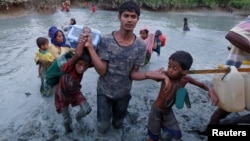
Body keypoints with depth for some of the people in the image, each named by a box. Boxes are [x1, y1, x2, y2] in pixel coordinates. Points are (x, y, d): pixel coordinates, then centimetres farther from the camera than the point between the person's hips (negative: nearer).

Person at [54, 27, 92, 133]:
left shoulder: (83, 67, -26)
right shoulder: (68, 67, -41)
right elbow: (78, 54, -60)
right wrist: (84, 34, -61)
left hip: (75, 92, 4)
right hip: (63, 95, -3)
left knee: (87, 109, -6)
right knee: (67, 120, 10)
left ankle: (78, 116, 31)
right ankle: (67, 124, 50)